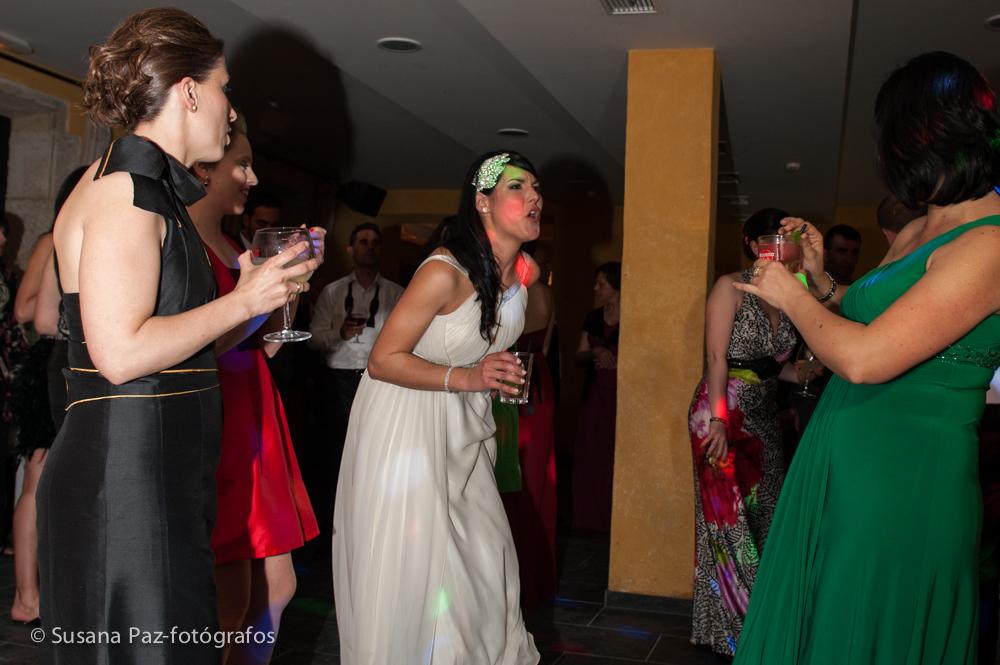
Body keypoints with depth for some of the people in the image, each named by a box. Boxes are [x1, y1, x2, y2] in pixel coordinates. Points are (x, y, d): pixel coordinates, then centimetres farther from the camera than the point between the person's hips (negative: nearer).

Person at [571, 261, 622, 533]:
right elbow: (579, 355, 13)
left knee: (616, 453, -5)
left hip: (621, 390, -5)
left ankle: (614, 517, 8)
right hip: (595, 390, 5)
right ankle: (592, 516, 18)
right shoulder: (593, 318, 10)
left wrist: (614, 359, -14)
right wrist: (595, 353, -7)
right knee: (590, 451, 6)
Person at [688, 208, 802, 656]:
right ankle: (727, 628, 11)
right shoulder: (731, 287, -6)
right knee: (730, 520, -2)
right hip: (726, 414, -7)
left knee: (762, 515, 9)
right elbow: (717, 358, -13)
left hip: (764, 418, 7)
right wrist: (718, 423, -19)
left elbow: (771, 364, 15)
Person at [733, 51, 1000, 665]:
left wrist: (791, 294, -11)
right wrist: (819, 275, 11)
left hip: (903, 480, -9)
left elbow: (863, 358, -26)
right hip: (842, 463, 9)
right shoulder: (917, 233, 9)